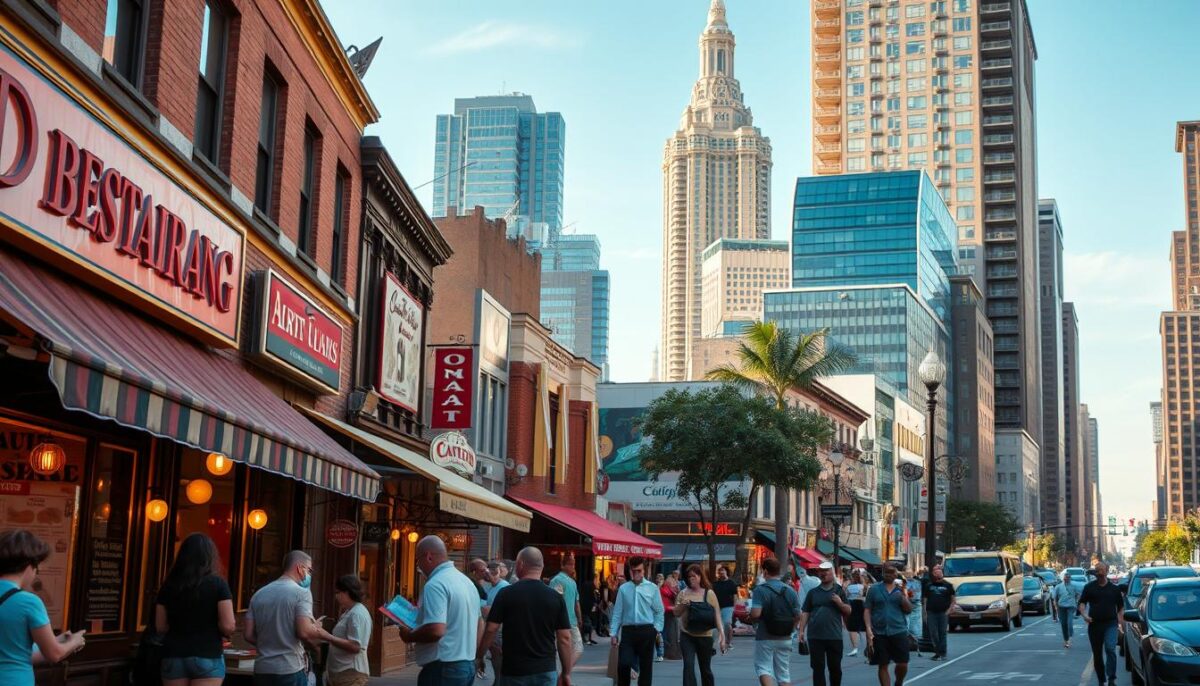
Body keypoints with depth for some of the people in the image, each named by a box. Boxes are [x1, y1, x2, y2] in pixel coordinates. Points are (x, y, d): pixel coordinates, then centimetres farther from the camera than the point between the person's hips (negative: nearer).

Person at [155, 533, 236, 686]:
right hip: (207, 657, -3)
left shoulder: (168, 585, 5)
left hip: (173, 656, 4)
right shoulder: (218, 584, -5)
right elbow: (228, 626, -10)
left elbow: (161, 627, 8)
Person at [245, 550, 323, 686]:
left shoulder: (259, 594, 10)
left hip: (262, 669, 6)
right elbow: (304, 632, -18)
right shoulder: (301, 592, -8)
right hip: (291, 669, -6)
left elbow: (248, 634, 7)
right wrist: (318, 631, 3)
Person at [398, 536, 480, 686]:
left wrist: (409, 636, -10)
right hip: (468, 664, 9)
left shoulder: (435, 585, -17)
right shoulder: (467, 581, 12)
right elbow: (477, 626, 20)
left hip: (443, 668, -9)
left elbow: (435, 631, -26)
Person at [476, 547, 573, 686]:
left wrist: (478, 656, 9)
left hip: (513, 671, -1)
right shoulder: (556, 597, 0)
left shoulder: (506, 594, -6)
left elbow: (491, 630, -5)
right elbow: (565, 638, -1)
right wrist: (566, 673, 6)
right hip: (545, 671, 2)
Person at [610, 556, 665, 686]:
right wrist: (614, 633, 3)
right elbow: (617, 612, 6)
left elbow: (659, 611, 7)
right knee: (623, 664, -8)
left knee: (646, 666, 6)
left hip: (646, 631, 0)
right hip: (628, 630, 0)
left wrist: (657, 629, -3)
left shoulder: (652, 588, 2)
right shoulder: (623, 588, 4)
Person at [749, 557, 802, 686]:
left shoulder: (760, 589, -11)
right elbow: (798, 616, 3)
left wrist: (751, 620, 1)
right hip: (785, 639, 4)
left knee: (763, 668, 2)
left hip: (765, 638, -4)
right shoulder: (790, 590, 3)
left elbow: (756, 614, -21)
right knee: (784, 672, 11)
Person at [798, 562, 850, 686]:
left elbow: (848, 611, 5)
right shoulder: (813, 592, 9)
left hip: (834, 636, -1)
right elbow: (805, 612, 9)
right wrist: (801, 630, 1)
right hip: (815, 636, 1)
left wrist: (840, 603, -14)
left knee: (835, 667, 8)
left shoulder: (839, 591, 6)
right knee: (818, 668, 0)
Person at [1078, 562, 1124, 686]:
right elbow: (1082, 602, 5)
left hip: (1111, 624, -2)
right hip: (1094, 624, 2)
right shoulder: (1089, 587, 7)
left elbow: (1120, 607, 12)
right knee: (1097, 654, 7)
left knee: (1110, 649, -21)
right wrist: (1084, 615, -14)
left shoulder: (1114, 588, 8)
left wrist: (1121, 625, 5)